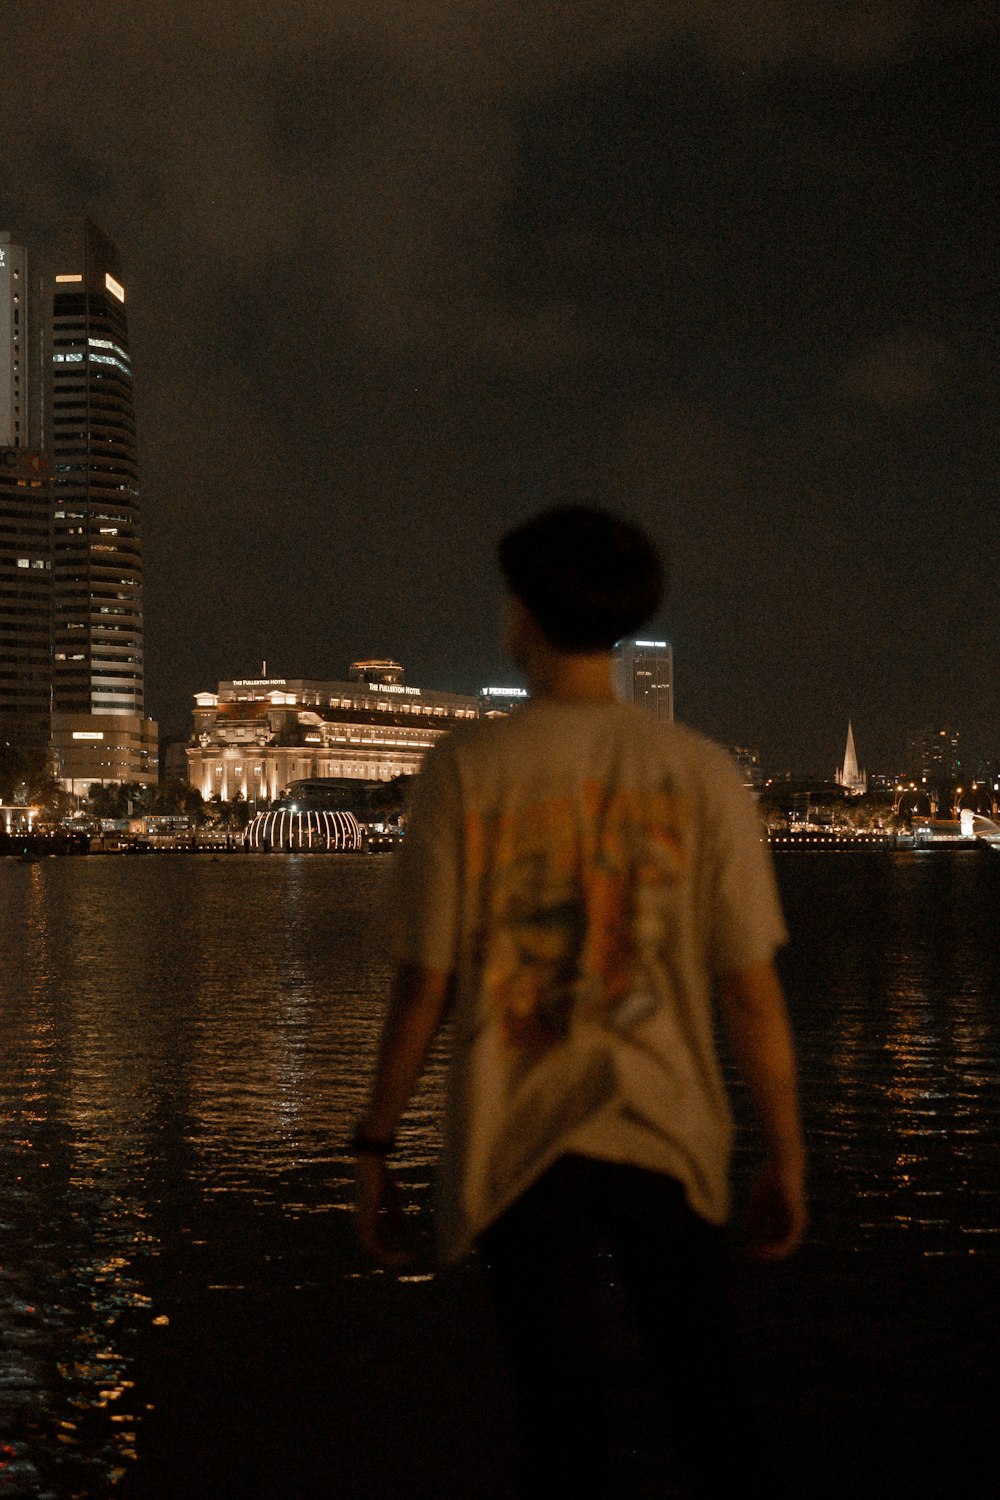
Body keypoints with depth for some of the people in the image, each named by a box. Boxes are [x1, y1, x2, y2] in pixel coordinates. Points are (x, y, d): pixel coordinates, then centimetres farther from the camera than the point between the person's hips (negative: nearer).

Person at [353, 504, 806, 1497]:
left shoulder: (465, 770, -6)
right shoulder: (699, 774, -3)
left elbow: (424, 986, -6)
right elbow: (753, 994, -3)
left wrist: (374, 1146, 4)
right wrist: (786, 1160, 6)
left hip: (518, 1144, -1)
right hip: (667, 1137, 1)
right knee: (705, 1405, 19)